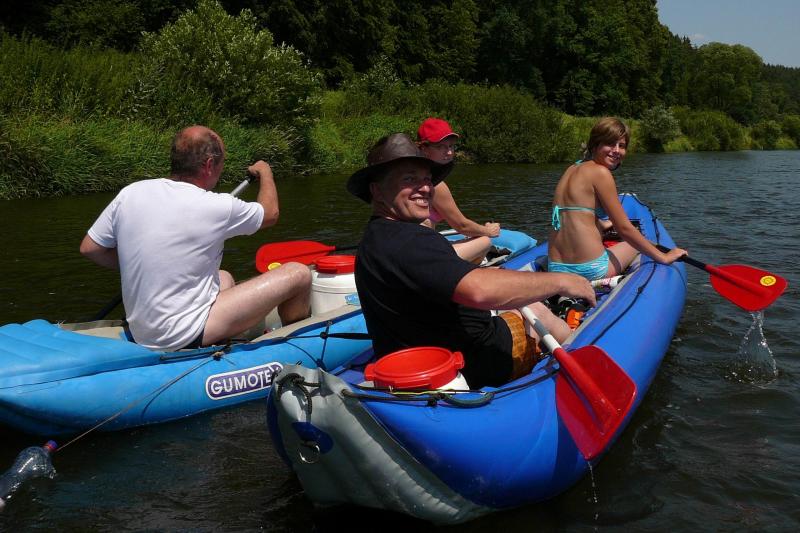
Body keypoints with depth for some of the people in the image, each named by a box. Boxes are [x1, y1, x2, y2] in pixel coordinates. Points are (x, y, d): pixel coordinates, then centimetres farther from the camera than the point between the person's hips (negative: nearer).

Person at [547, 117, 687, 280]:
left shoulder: (572, 170, 13)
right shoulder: (600, 172, -11)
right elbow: (624, 229, -11)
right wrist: (664, 257, -3)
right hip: (589, 271, -8)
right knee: (637, 244, 24)